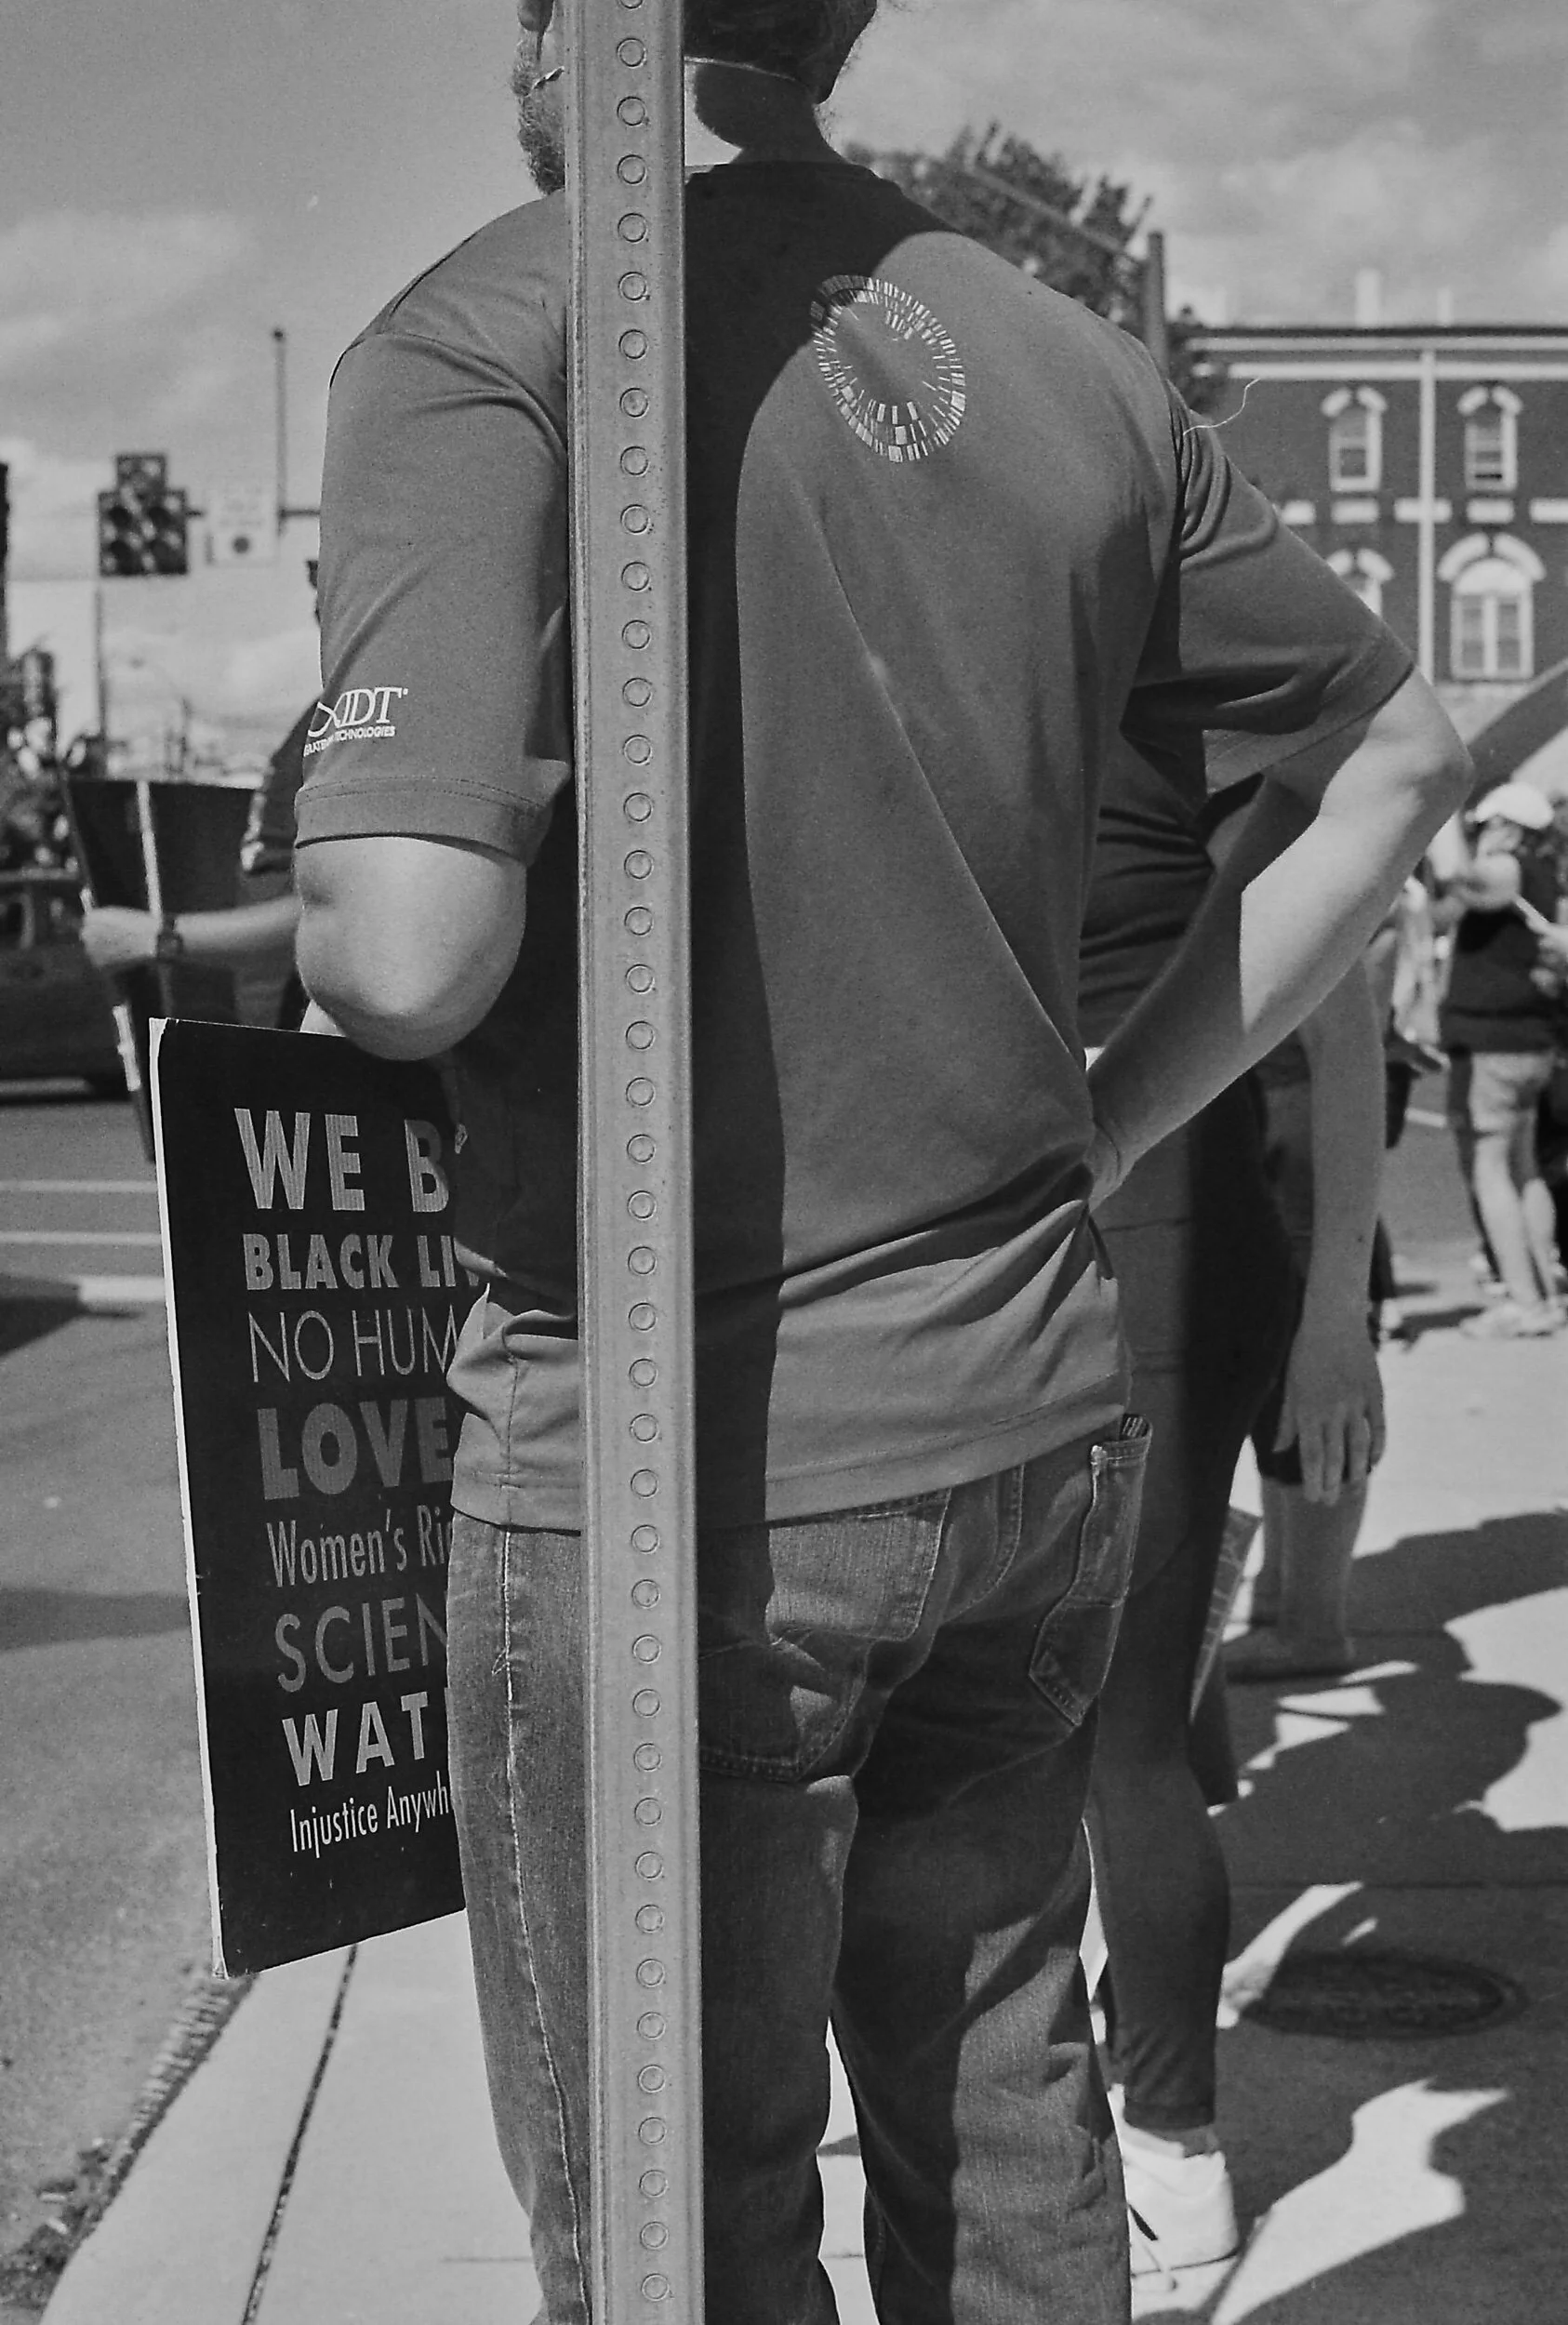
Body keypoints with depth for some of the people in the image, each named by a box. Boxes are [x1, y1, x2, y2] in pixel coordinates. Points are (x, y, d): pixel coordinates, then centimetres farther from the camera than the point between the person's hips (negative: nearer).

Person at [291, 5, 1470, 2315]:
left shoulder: (489, 335, -15)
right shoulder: (1064, 363, 4)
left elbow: (412, 955, -26)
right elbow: (1395, 758, 14)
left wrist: (311, 931, -2)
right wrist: (1101, 1125, 13)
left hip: (679, 1456, -6)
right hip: (1031, 1408, 6)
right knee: (1005, 2114, 22)